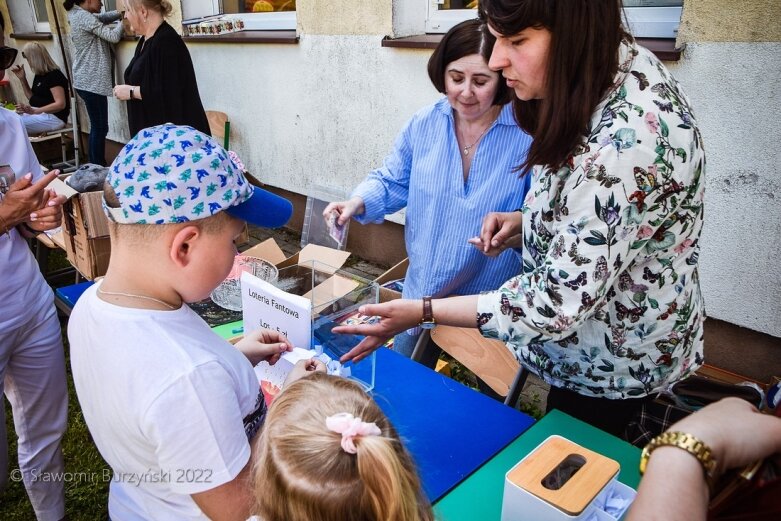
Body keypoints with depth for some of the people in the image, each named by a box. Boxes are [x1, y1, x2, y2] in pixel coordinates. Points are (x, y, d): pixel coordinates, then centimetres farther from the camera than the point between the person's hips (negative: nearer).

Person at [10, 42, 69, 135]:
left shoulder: (54, 75, -13)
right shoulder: (39, 75, 15)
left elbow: (60, 104, -24)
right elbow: (32, 97, 25)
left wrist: (34, 111, -30)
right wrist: (22, 78, 12)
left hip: (54, 117, -10)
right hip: (40, 114, 10)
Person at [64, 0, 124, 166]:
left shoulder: (78, 14, 16)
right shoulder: (83, 16, -14)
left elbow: (102, 18, 19)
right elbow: (113, 36, -18)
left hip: (89, 80, 10)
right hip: (92, 82, -10)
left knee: (97, 127, 14)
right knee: (100, 128, -6)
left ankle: (96, 167, 20)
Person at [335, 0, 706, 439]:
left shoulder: (625, 143, -38)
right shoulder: (613, 62, -8)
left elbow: (558, 303, -32)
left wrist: (421, 312, -28)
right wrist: (524, 219, -5)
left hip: (614, 358, -8)